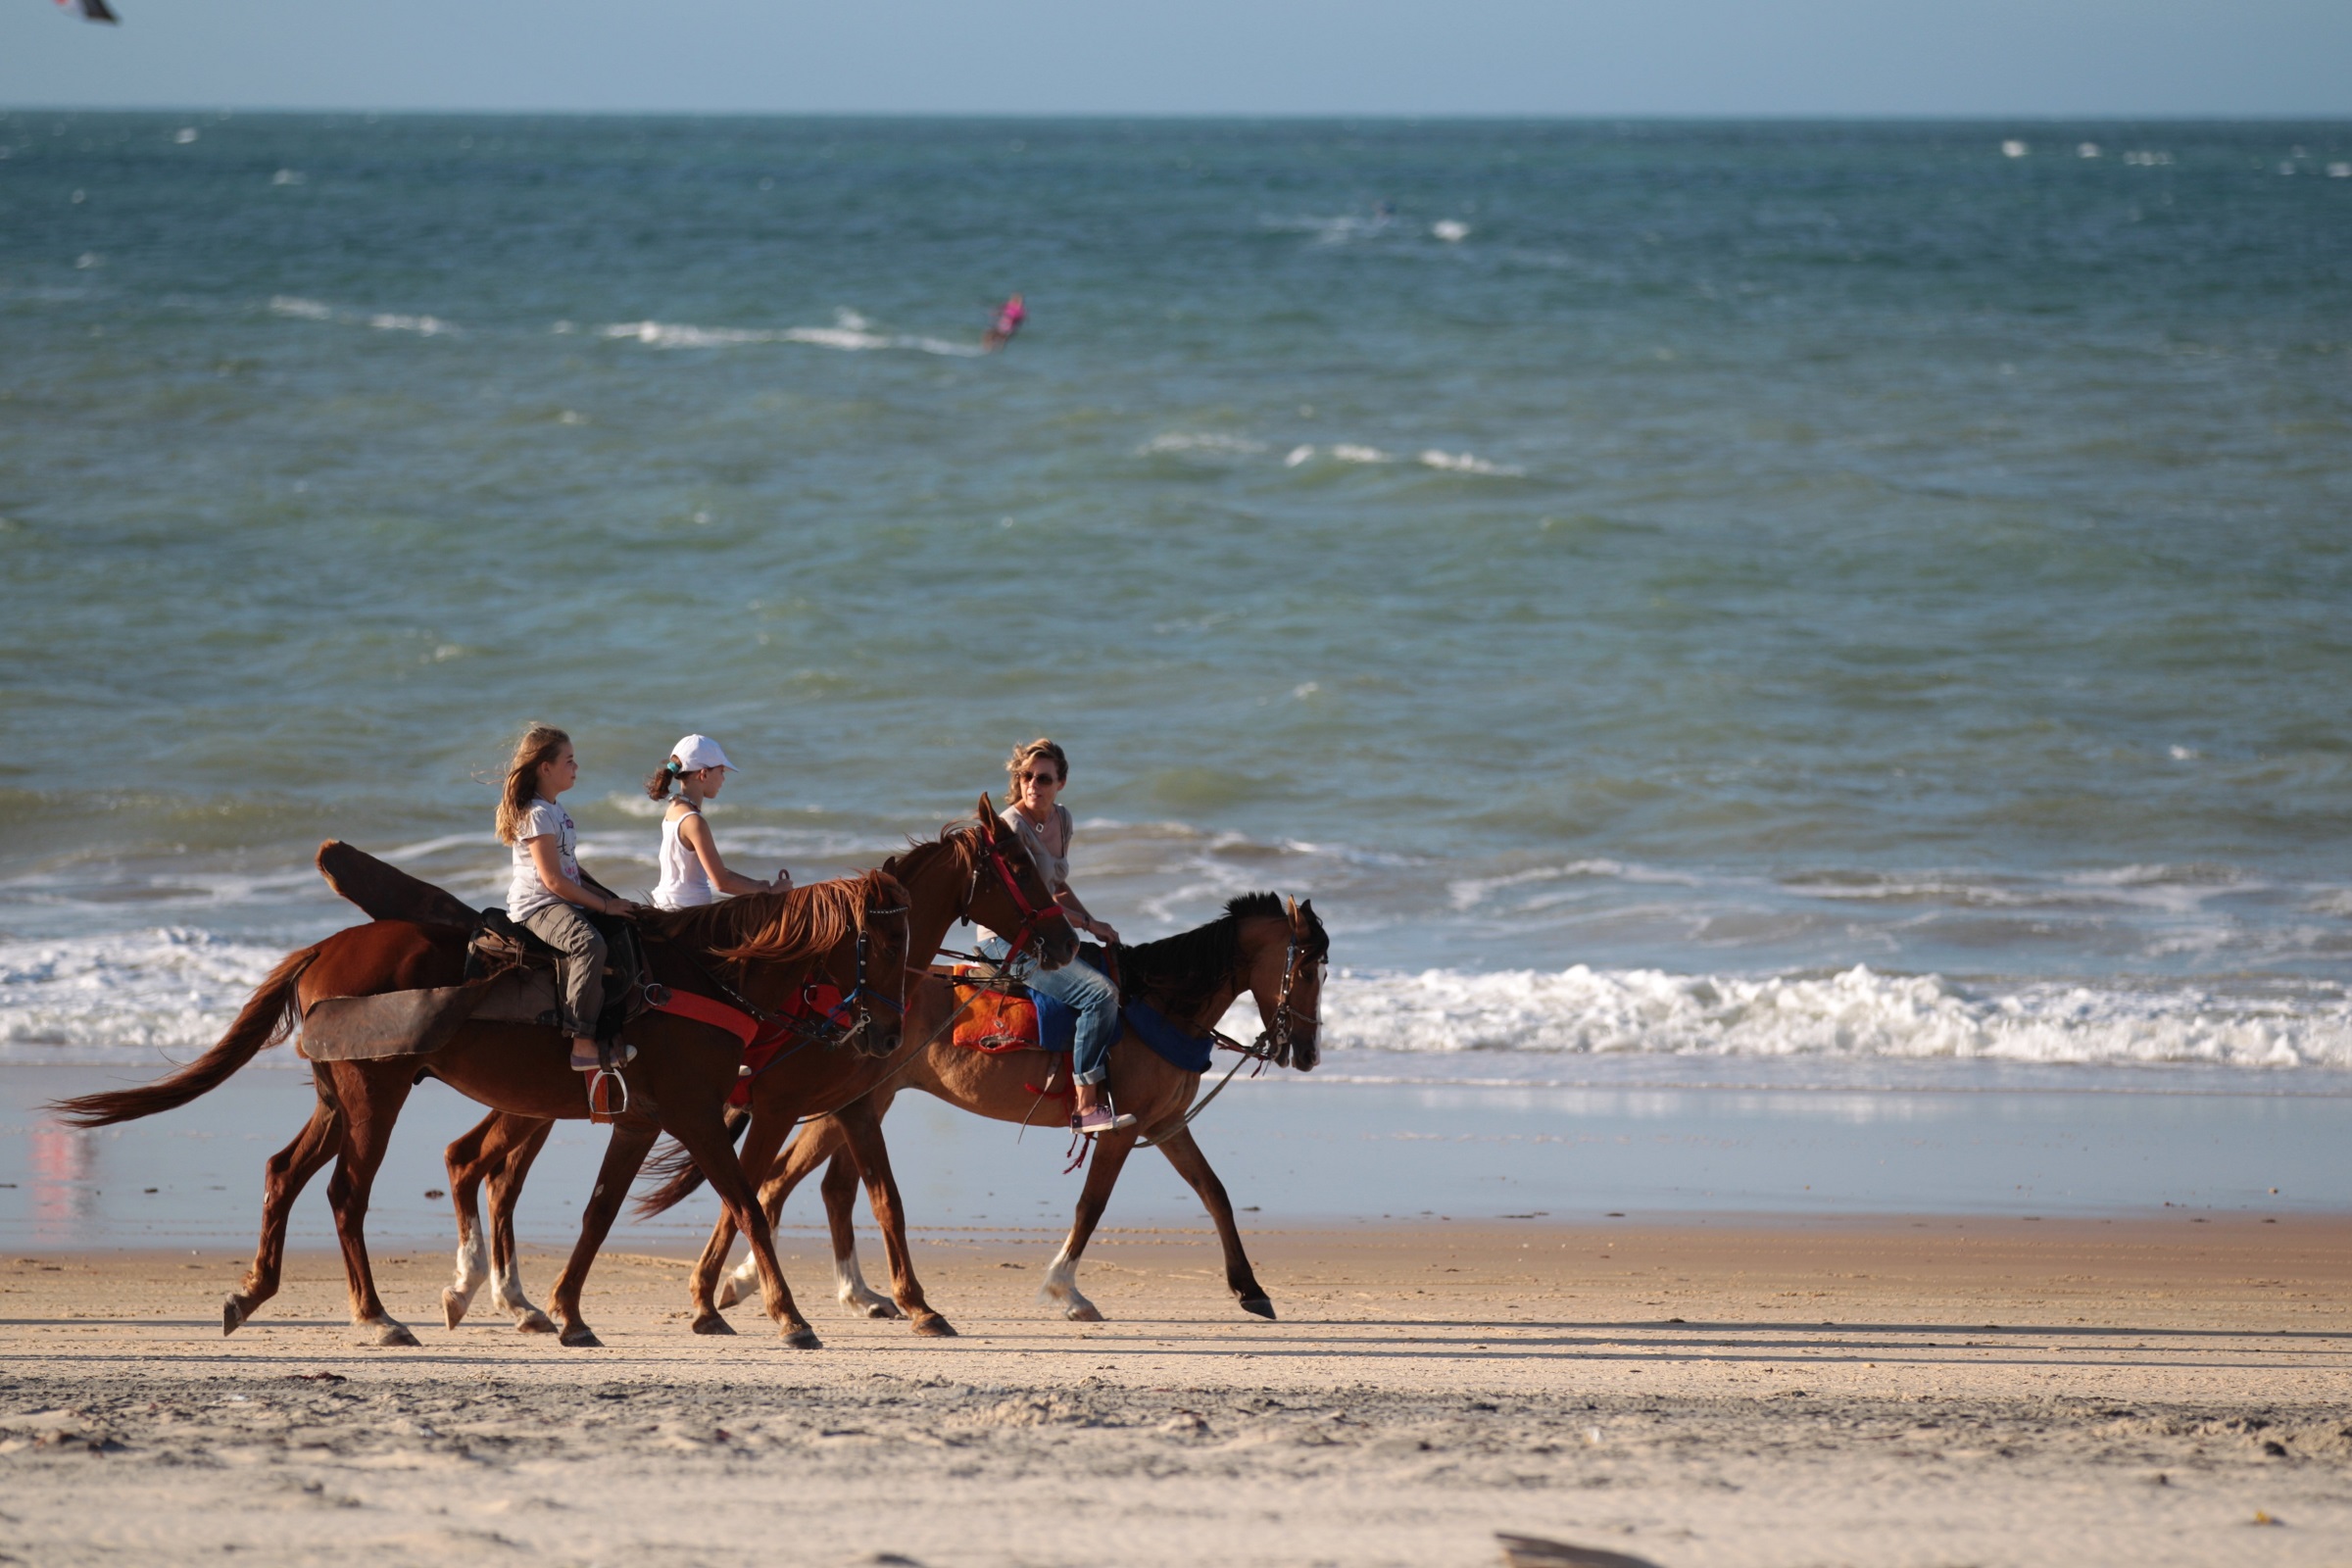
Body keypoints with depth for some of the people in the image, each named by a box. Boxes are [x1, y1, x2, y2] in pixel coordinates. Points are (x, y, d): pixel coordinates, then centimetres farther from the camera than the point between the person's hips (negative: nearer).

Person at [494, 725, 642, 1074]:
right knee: (589, 944, -35)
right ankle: (583, 1044, -41)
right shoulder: (537, 815, -14)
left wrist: (609, 899, 14)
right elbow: (554, 880, -19)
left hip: (563, 903, 11)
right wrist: (604, 905, -15)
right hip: (537, 906, -11)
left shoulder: (556, 812, 18)